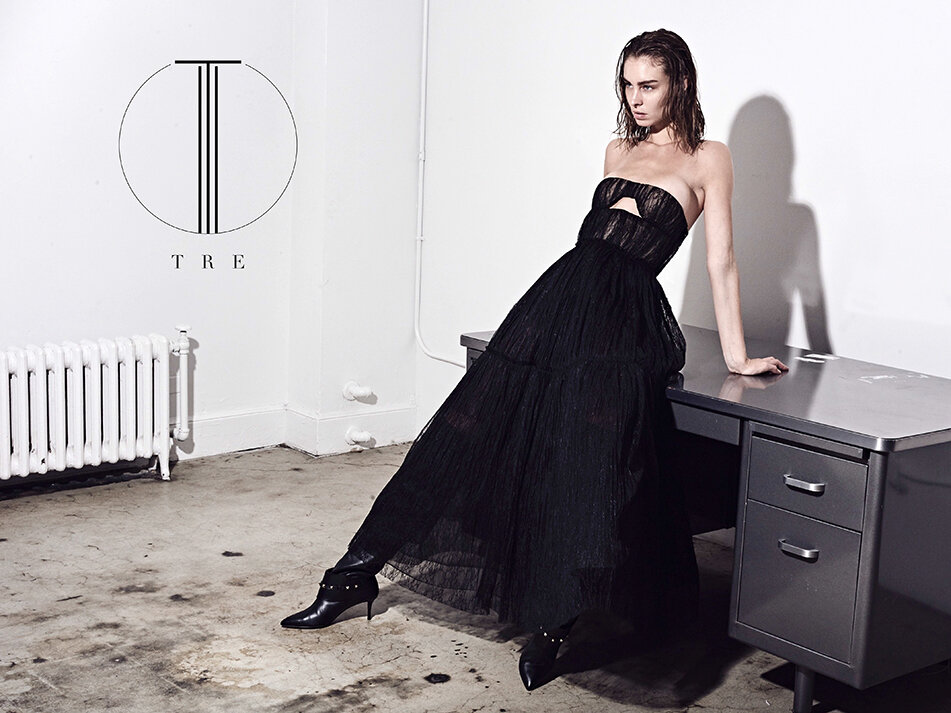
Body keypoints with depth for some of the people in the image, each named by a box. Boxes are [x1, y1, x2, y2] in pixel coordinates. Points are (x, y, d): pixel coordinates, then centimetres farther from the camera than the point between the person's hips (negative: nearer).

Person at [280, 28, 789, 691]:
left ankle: (554, 620, -18)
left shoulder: (708, 158, 6)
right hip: (562, 292, 5)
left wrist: (737, 357, -3)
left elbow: (721, 260, 1)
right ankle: (359, 573, 2)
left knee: (586, 450, -29)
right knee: (471, 429, -2)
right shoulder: (618, 150, 22)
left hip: (625, 313, -5)